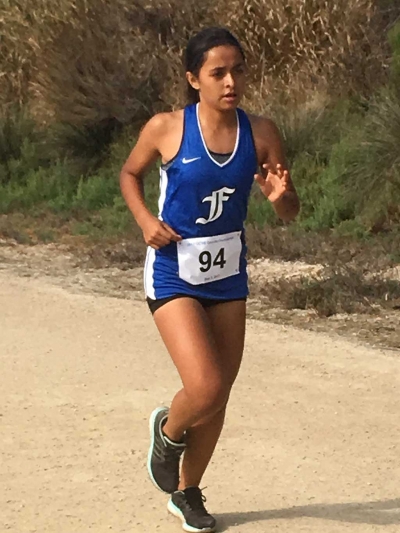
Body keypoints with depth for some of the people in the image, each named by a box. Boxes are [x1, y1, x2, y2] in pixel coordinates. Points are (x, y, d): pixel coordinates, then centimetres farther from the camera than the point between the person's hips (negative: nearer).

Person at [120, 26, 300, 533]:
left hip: (228, 277, 4)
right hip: (174, 276, -4)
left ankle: (187, 492, 35)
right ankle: (168, 431, 18)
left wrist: (280, 196, -22)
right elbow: (130, 173, 7)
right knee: (206, 388, -18)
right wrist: (145, 220, -11)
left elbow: (290, 213, 1)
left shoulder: (260, 133, -6)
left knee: (218, 399, 12)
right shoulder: (166, 128, -13)